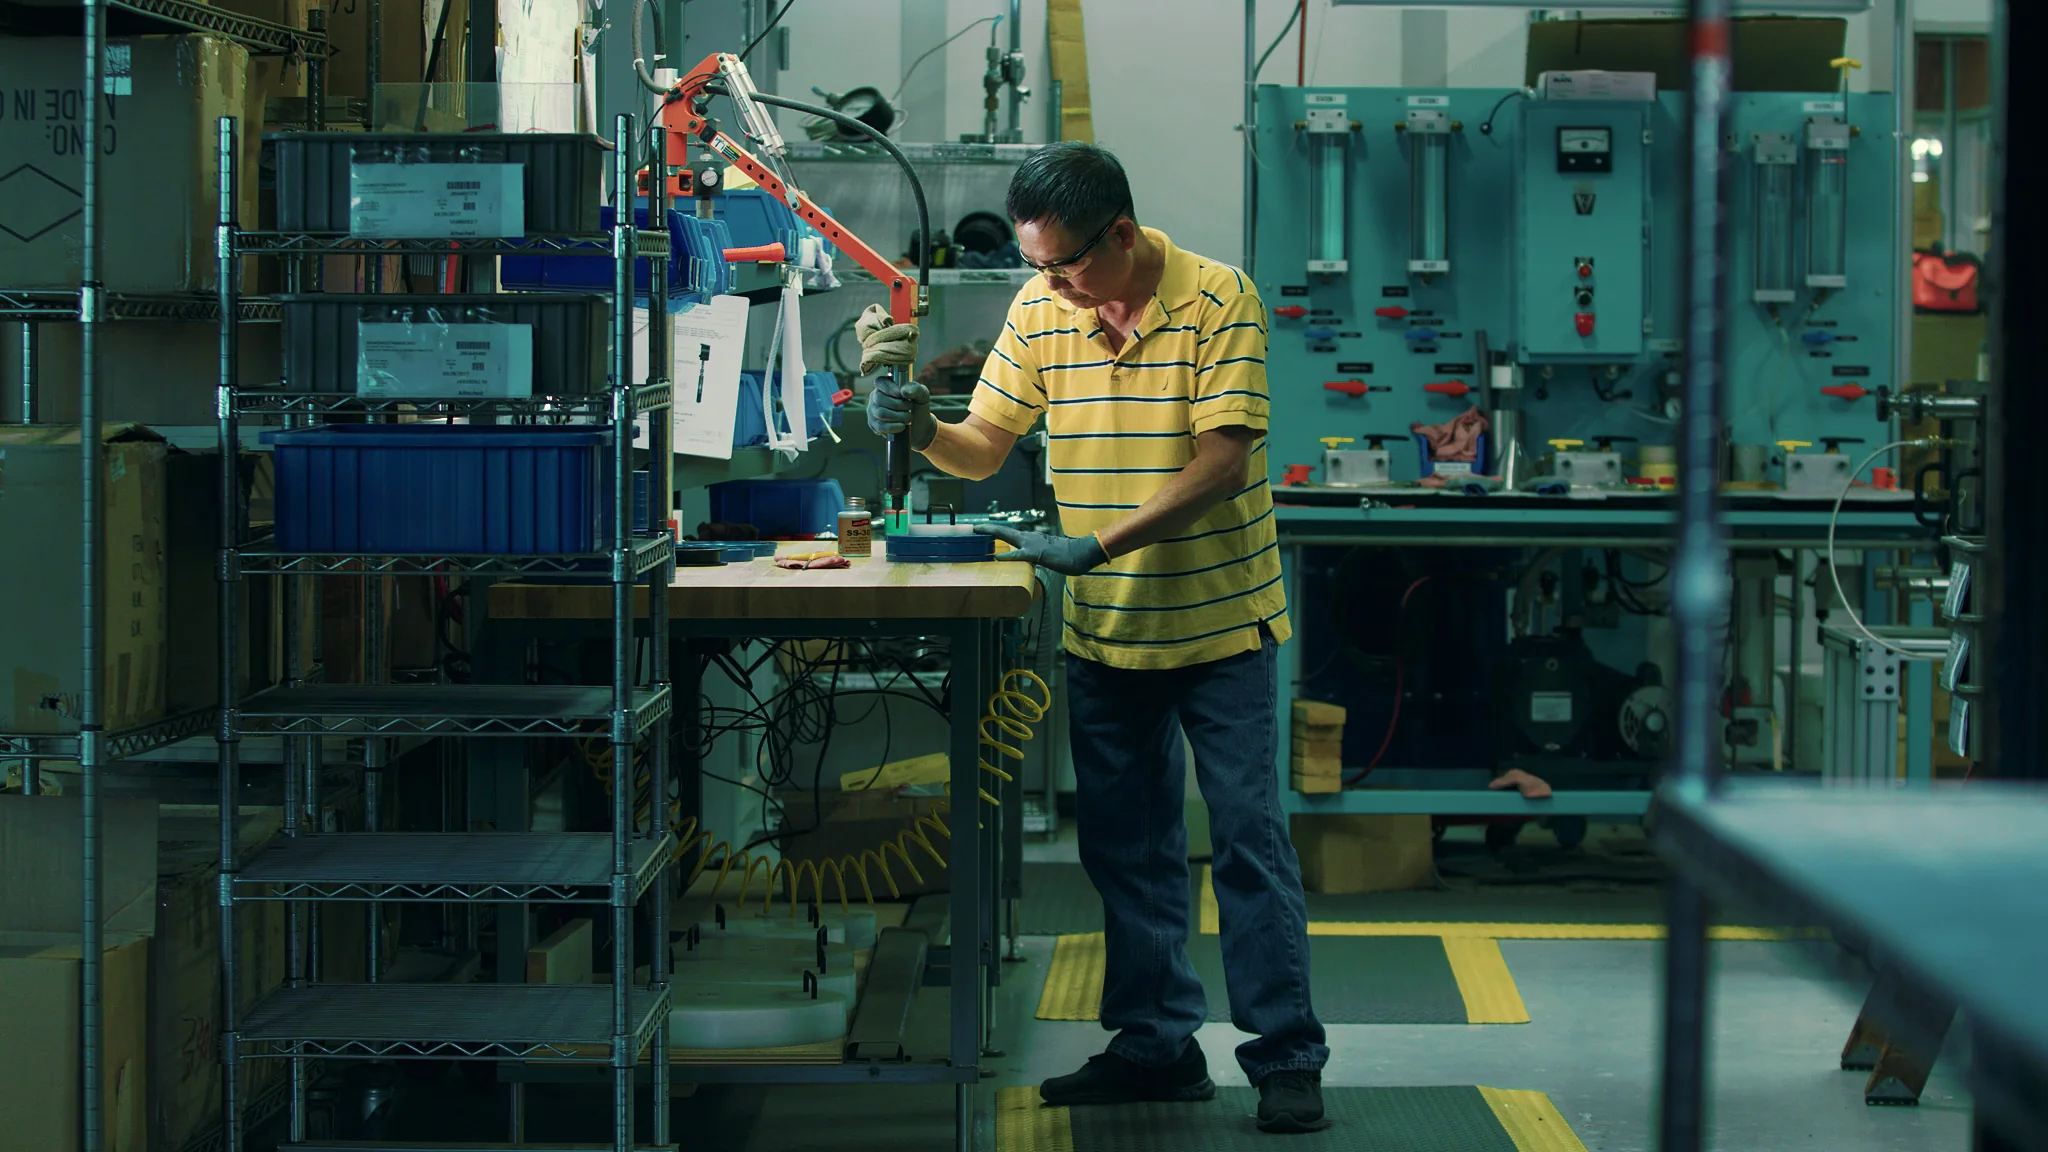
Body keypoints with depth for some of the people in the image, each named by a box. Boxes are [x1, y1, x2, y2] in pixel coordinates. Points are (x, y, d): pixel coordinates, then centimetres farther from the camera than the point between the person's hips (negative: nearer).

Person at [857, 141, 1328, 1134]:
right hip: (1103, 631, 5)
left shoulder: (1217, 300, -14)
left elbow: (1224, 461, -20)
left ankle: (1286, 1057, 4)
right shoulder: (1038, 310, 1)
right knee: (1126, 845, 10)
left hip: (1217, 622, -5)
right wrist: (920, 430, -16)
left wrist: (1099, 544, -27)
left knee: (1248, 839, -2)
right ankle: (1156, 1043, 21)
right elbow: (985, 447, 6)